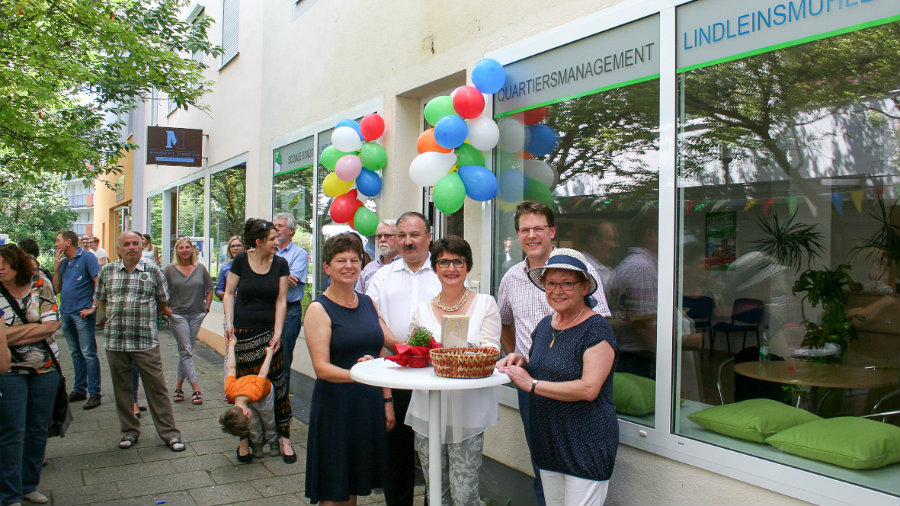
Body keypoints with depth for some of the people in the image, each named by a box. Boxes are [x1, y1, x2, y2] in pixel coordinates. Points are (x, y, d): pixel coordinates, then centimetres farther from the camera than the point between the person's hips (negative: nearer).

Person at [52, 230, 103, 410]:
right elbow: (58, 289, 14)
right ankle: (79, 390, 22)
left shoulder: (87, 257, -7)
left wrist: (93, 307, -16)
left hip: (82, 314, -7)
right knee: (75, 354, 14)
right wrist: (56, 268, 3)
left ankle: (94, 393, -3)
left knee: (88, 354, -6)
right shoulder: (63, 261, 14)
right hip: (65, 313, 7)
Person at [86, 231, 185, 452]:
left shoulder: (153, 271, 1)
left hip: (146, 341, -3)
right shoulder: (106, 271, 7)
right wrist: (118, 319, 14)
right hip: (115, 341, 3)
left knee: (156, 388, 1)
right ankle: (129, 431, 27)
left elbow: (163, 301, 12)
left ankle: (169, 433, 9)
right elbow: (99, 301, 17)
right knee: (122, 389, 12)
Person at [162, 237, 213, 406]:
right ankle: (196, 389, -7)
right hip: (177, 315, -2)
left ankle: (178, 387, 18)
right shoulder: (170, 269, -2)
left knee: (185, 352, 8)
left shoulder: (200, 268, 4)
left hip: (196, 315, 3)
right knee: (186, 352, -7)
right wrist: (166, 309, -5)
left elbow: (209, 289, 12)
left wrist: (206, 307, 5)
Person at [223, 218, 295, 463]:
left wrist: (278, 333, -7)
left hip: (269, 332, 1)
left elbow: (281, 300, 0)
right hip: (243, 332, -1)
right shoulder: (241, 261, -1)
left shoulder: (280, 264, 2)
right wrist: (229, 323, -4)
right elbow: (229, 293, 6)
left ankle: (284, 437, 4)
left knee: (277, 383, -4)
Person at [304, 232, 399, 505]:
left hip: (370, 404, 6)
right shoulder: (319, 309, -8)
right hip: (335, 407, -5)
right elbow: (321, 368, -16)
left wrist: (386, 400, 6)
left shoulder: (368, 303, 10)